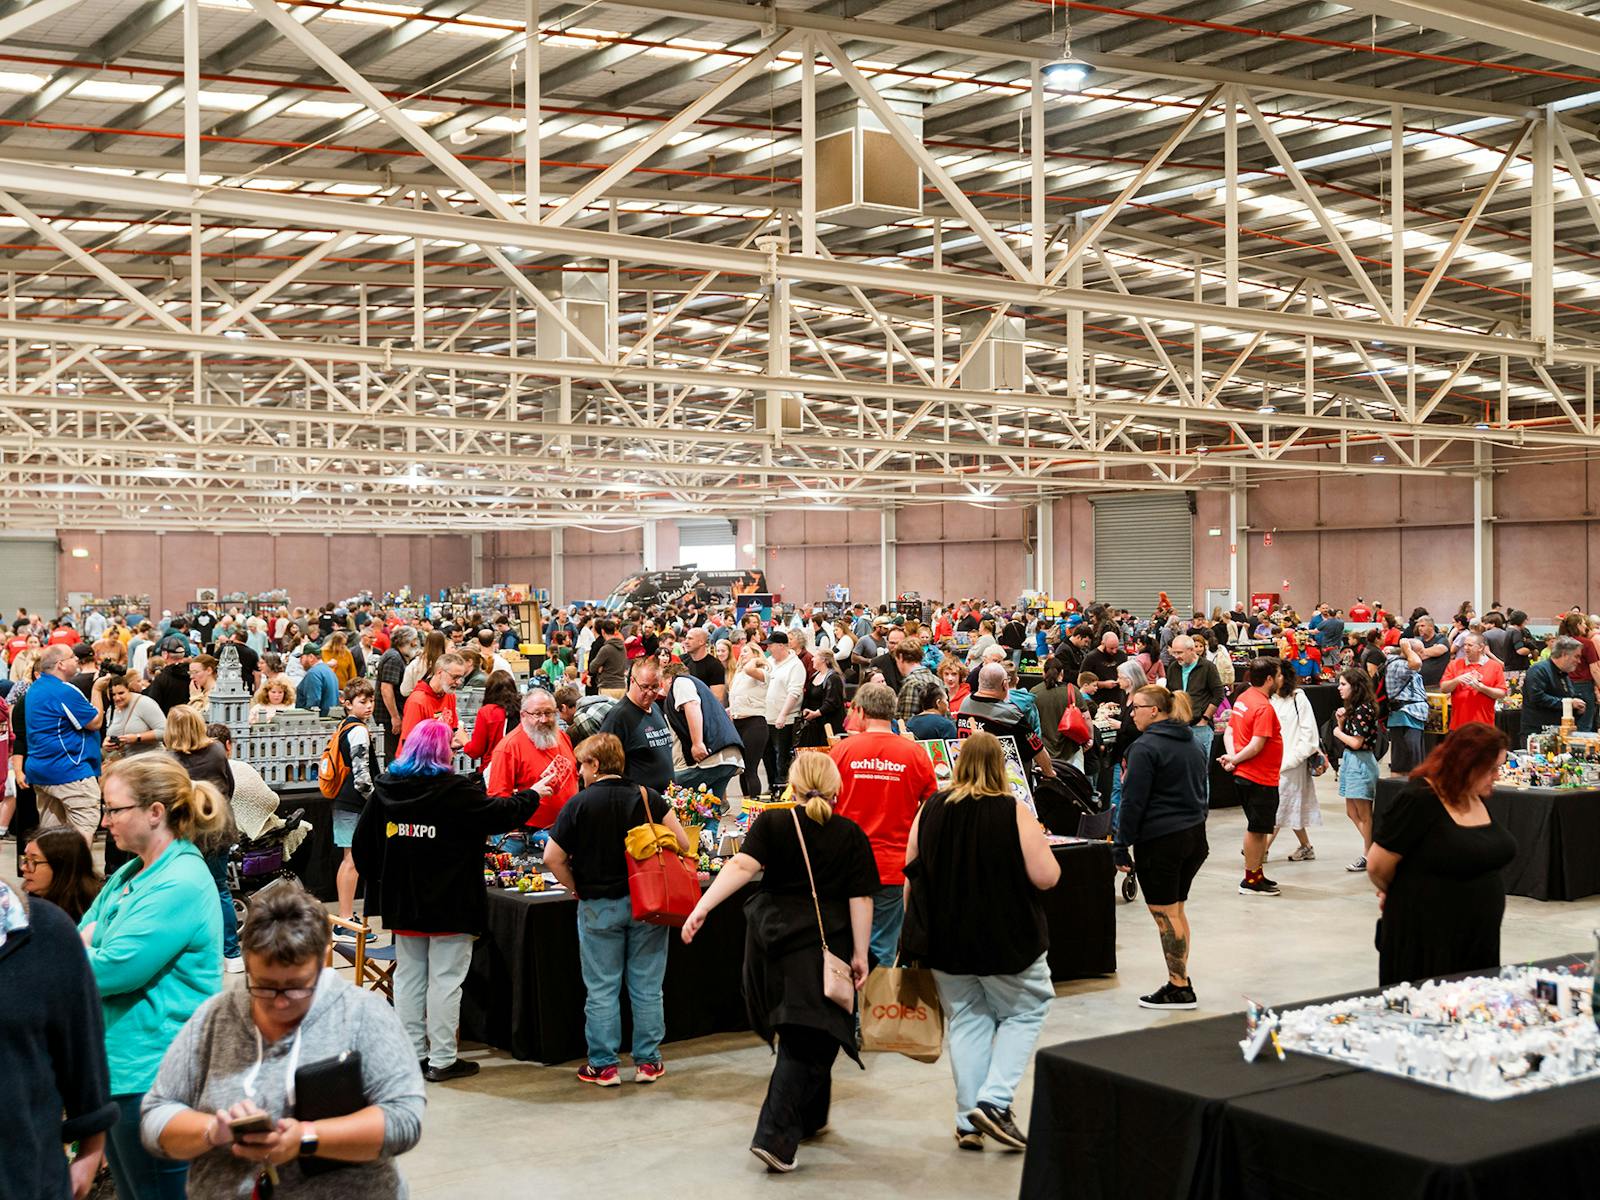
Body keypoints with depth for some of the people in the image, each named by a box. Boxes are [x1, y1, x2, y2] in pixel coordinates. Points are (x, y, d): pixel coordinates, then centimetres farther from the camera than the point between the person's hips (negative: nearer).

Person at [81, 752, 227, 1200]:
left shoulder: (181, 885, -19)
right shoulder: (129, 874, 12)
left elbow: (107, 971, -22)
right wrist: (87, 941, -9)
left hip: (153, 1075, -10)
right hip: (118, 1066, 10)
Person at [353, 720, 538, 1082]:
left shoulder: (386, 787, 2)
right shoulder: (456, 791, -16)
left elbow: (362, 840, 8)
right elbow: (500, 813, -8)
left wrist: (377, 882, 19)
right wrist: (533, 795, 10)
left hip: (402, 901, 6)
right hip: (449, 903, -6)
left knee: (408, 975, 14)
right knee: (445, 978, 1)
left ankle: (411, 1053, 19)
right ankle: (442, 1060, 5)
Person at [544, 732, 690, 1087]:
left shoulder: (579, 803, -8)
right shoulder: (647, 797, -2)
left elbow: (553, 858, -10)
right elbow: (682, 844, -5)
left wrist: (577, 889, 4)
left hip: (599, 907, -2)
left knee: (601, 990, 7)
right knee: (647, 987, 10)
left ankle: (603, 1065, 11)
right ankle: (647, 1062, 15)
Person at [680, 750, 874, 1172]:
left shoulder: (772, 824, 0)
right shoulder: (850, 834, -1)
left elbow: (743, 865, -15)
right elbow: (860, 899, -4)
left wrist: (702, 908, -20)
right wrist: (860, 955, 1)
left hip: (773, 940, 3)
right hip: (823, 945, -3)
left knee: (798, 1036, 22)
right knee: (806, 1043, -3)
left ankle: (809, 1118, 37)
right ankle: (775, 1136, -14)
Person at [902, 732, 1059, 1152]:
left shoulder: (930, 810, -1)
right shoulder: (1014, 813, -13)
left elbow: (911, 876, 6)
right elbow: (1046, 877, -14)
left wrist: (917, 932, 17)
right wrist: (1039, 842, 5)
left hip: (944, 940, 4)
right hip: (1006, 940, -4)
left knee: (966, 1020, 14)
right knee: (1025, 1012, 14)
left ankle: (968, 1122, 11)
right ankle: (994, 1101, -2)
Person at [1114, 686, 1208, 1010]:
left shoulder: (1145, 748, -14)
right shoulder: (1192, 744, 13)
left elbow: (1133, 801, -15)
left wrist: (1123, 843, -9)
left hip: (1160, 841, -9)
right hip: (1195, 836, 9)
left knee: (1165, 914, 0)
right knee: (1176, 911, 17)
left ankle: (1180, 989, 3)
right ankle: (1180, 980, 21)